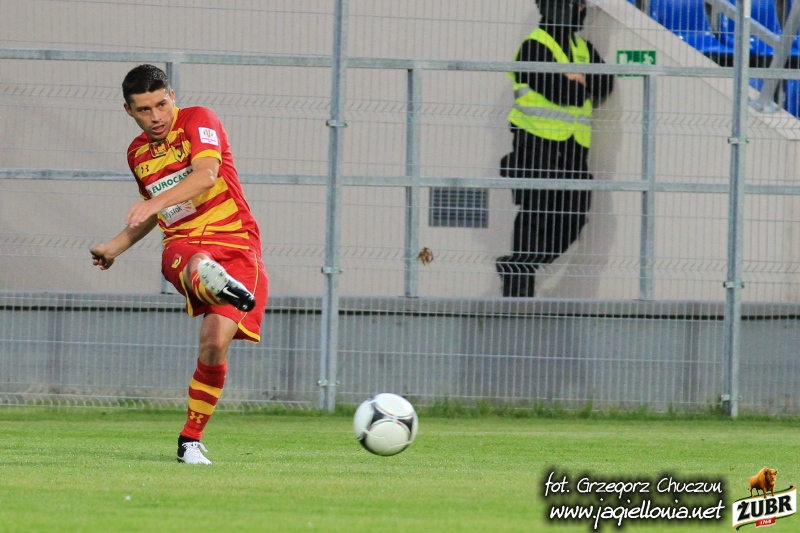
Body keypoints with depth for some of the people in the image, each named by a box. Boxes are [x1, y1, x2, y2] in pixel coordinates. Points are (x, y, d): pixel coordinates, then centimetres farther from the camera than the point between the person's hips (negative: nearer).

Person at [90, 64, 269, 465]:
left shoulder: (199, 121, -3)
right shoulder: (137, 154, 17)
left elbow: (206, 174, -22)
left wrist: (154, 203, -33)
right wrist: (116, 246, 25)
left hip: (235, 241, -3)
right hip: (182, 246, 3)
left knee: (215, 342, -17)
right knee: (197, 266, -39)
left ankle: (191, 440, -1)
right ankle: (216, 283, -78)